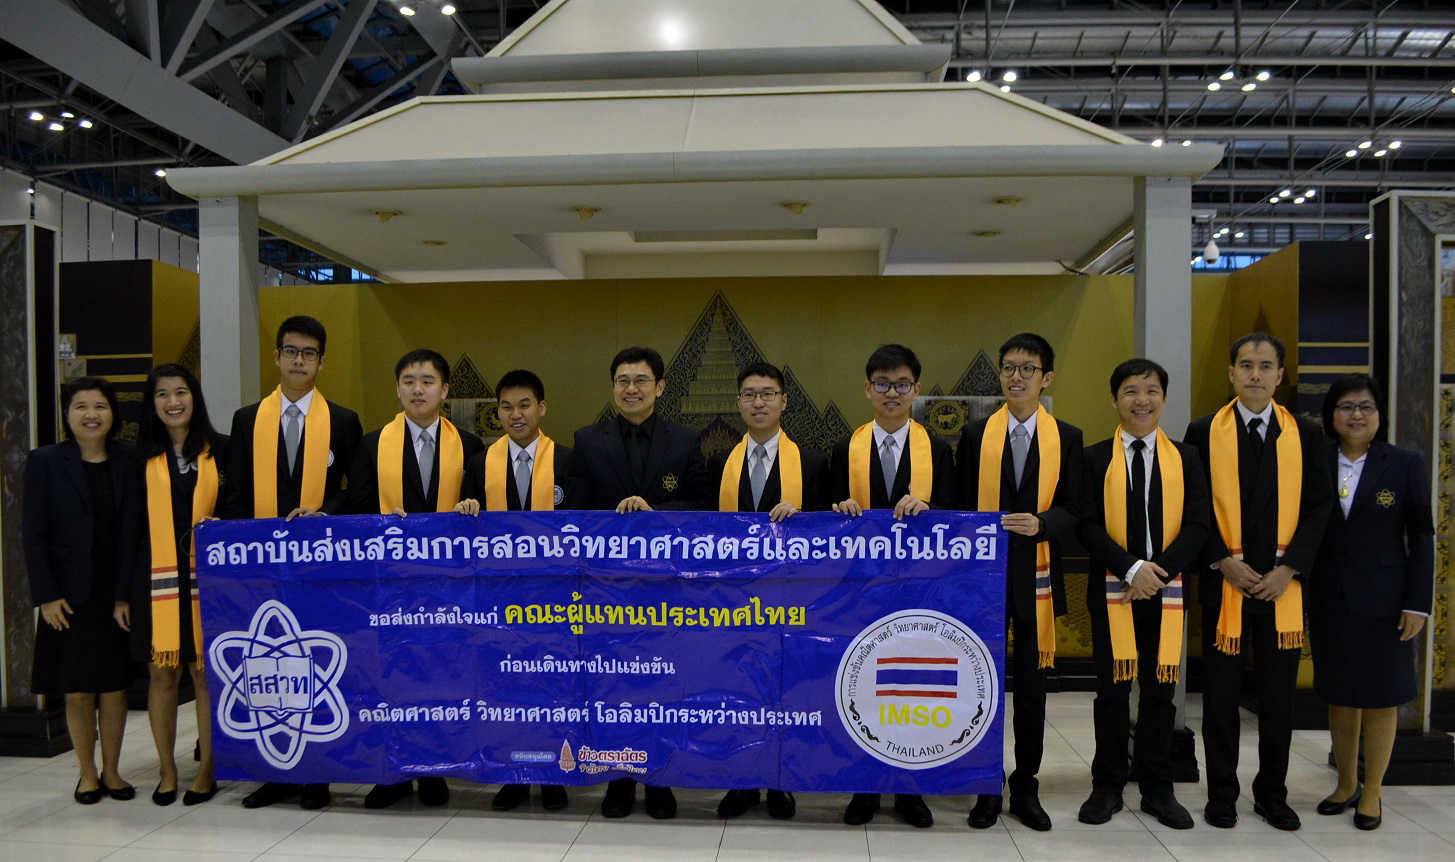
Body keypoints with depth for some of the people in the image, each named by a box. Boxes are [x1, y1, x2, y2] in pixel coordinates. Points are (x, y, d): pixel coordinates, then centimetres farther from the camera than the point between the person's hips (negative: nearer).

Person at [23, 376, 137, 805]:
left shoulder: (129, 460, 3)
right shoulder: (46, 461, -1)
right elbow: (33, 534, -2)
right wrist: (45, 595, -9)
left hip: (119, 591, 1)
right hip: (70, 593, -1)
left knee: (115, 685, 8)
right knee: (78, 690, 7)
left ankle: (111, 770, 23)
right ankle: (87, 774, 22)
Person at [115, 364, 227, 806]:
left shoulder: (220, 450, 4)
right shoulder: (143, 456, 7)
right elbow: (131, 525, 6)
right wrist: (123, 593, 4)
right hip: (156, 579, 1)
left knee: (205, 673, 2)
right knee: (161, 674, 6)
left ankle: (206, 770, 14)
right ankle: (167, 772, 19)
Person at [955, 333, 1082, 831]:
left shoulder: (1067, 438, 3)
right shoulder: (976, 435, 3)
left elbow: (1072, 510, 0)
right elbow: (961, 508, 4)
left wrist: (1040, 523, -21)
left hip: (1036, 576, 0)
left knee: (1032, 685, 9)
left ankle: (1026, 787, 23)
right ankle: (987, 788, 19)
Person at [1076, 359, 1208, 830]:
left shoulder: (1185, 457, 7)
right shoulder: (1096, 458, 3)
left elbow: (1197, 525, 0)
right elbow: (1087, 526, -5)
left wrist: (1160, 571, -13)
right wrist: (1132, 568, -17)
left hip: (1166, 591, 1)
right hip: (1112, 591, -1)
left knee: (1160, 692, 8)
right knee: (1112, 691, 7)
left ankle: (1157, 789, 20)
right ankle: (1108, 786, 18)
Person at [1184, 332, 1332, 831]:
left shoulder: (1304, 435, 5)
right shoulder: (1204, 432, 1)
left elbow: (1318, 508, 2)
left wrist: (1289, 568, -9)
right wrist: (1223, 561, -11)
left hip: (1282, 583, 2)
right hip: (1223, 583, -1)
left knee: (1279, 697, 9)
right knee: (1221, 694, 6)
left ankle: (1272, 795, 24)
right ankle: (1221, 795, 18)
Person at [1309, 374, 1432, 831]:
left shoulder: (1405, 465, -2)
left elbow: (1421, 539, -2)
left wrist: (1418, 603, -7)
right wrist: (1300, 596, 1)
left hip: (1382, 602, -2)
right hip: (1329, 601, 2)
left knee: (1380, 699, 6)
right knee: (1339, 695, 12)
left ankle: (1371, 793, 21)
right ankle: (1346, 784, 28)